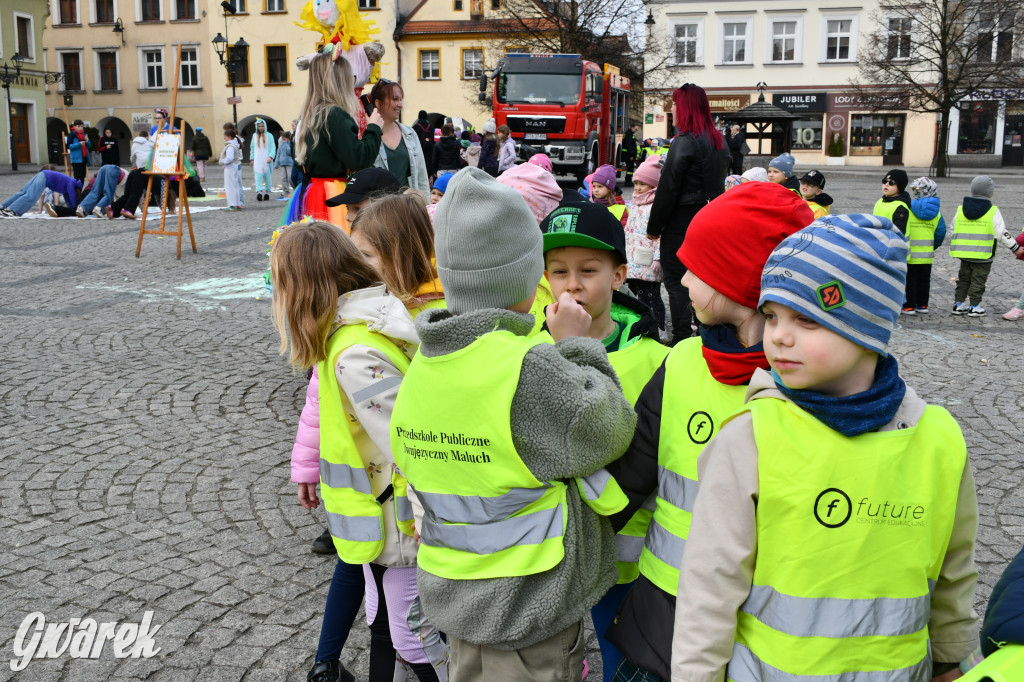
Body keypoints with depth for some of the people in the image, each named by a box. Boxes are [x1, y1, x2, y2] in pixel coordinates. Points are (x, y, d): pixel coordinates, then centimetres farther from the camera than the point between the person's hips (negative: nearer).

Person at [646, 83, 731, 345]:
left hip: (682, 220, -8)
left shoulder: (685, 142, -17)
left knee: (676, 279, -2)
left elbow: (667, 189, -16)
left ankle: (681, 340, -3)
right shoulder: (718, 140, 9)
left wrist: (654, 226, -9)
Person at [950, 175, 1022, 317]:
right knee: (978, 281, 4)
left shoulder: (961, 209, 4)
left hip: (964, 254, 5)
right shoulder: (993, 211, -10)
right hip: (983, 255, -4)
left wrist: (955, 247, 23)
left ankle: (958, 304, 18)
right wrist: (1016, 248, 2)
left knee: (963, 279, 17)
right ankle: (974, 307, 7)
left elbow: (954, 229, 9)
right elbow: (1002, 233, -8)